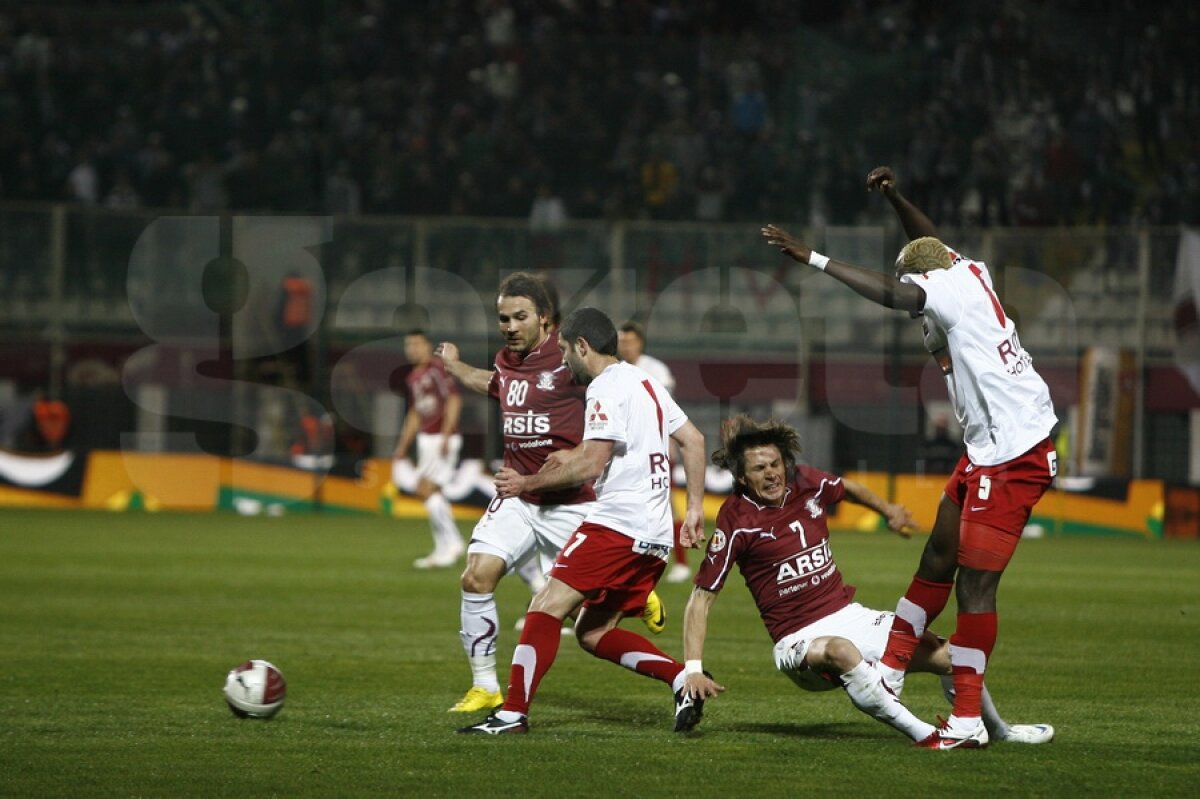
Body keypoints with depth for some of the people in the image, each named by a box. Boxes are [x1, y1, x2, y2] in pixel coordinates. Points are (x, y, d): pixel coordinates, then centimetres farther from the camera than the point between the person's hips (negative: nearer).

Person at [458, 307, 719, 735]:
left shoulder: (607, 388, -9)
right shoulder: (645, 381, 20)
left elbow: (591, 465, -17)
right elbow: (693, 440, 20)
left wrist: (528, 482, -7)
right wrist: (695, 507, 19)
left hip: (618, 522, -10)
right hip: (656, 535, 10)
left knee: (547, 607, -10)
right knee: (593, 633, 12)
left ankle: (513, 713, -16)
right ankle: (684, 680, 0)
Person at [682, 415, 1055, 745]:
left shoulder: (806, 483, 0)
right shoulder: (736, 522, -14)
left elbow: (847, 487, 25)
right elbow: (701, 599, -13)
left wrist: (889, 511, 36)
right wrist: (694, 670, -22)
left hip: (849, 615, 6)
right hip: (799, 641, -6)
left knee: (947, 654, -5)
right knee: (840, 650, -42)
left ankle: (999, 731, 23)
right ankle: (926, 735, -39)